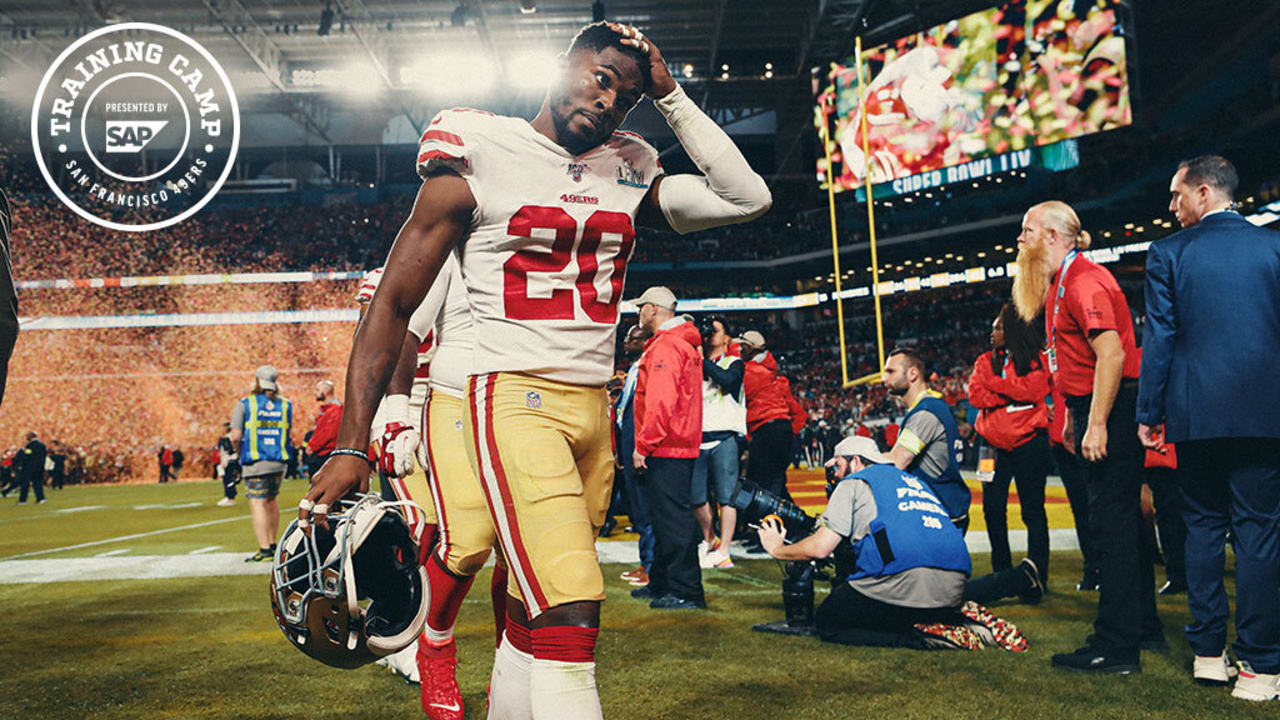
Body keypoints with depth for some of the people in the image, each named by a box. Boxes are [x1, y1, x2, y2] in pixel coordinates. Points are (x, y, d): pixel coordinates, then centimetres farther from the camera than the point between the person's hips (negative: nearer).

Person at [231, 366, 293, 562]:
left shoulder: (245, 404, -4)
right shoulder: (285, 405, 8)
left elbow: (236, 437, -9)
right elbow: (287, 433, 10)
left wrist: (238, 453, 9)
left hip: (255, 463, -4)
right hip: (278, 461, 5)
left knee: (258, 504, -4)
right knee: (271, 501, 18)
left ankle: (264, 550, -11)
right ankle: (272, 544, 27)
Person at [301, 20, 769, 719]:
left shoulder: (629, 172, 14)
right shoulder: (476, 162, -1)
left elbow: (747, 197, 8)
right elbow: (391, 304, -2)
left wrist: (669, 96, 6)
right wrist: (350, 446, -9)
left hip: (593, 409, 6)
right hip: (515, 400, -6)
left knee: (532, 621, 12)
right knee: (571, 620, -18)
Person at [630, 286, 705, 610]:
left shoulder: (665, 346, -14)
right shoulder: (684, 344, 20)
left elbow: (660, 402, -23)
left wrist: (643, 445, -19)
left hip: (664, 449, -11)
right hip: (681, 445, 11)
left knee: (673, 516, -8)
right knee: (665, 515, 16)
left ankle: (686, 592, -6)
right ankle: (661, 583, 25)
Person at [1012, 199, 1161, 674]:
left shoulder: (1084, 281, -14)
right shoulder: (1061, 283, 18)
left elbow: (1111, 354, -24)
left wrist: (1096, 425, -26)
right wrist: (1075, 416, 22)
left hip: (1110, 411, -11)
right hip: (1094, 410, 11)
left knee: (1112, 523, -9)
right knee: (1122, 520, 15)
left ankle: (1116, 646, -5)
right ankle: (1143, 627, 26)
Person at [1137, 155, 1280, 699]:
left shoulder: (1169, 252, -1)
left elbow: (1158, 337, -2)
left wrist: (1148, 413, 3)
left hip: (1196, 411, 0)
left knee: (1203, 527, 11)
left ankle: (1208, 653, 16)